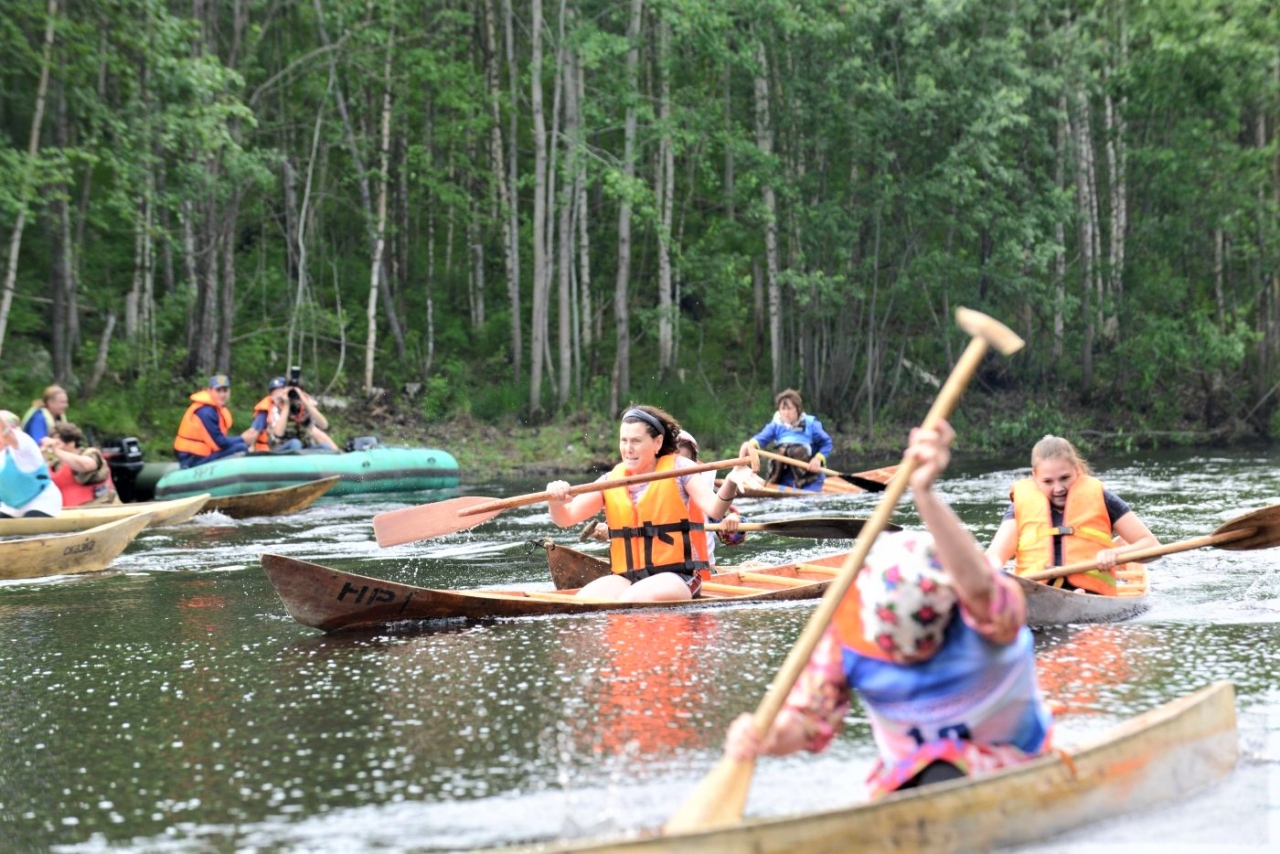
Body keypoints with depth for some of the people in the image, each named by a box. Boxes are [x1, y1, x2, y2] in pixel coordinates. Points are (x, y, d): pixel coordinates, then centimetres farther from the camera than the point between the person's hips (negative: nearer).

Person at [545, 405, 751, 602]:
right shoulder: (611, 480, 12)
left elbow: (714, 510, -13)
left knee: (631, 600, -34)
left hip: (677, 578, -4)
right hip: (626, 579, 4)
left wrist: (730, 485, -35)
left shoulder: (678, 468, 1)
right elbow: (565, 518, 7)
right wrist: (556, 502, -17)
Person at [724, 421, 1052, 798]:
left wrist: (925, 494, -66)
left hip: (1004, 767, -3)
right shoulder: (848, 632, -14)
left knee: (942, 778, -34)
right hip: (903, 777, 3)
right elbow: (807, 718, -14)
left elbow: (978, 587, -50)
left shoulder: (989, 608, -25)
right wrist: (766, 738, -40)